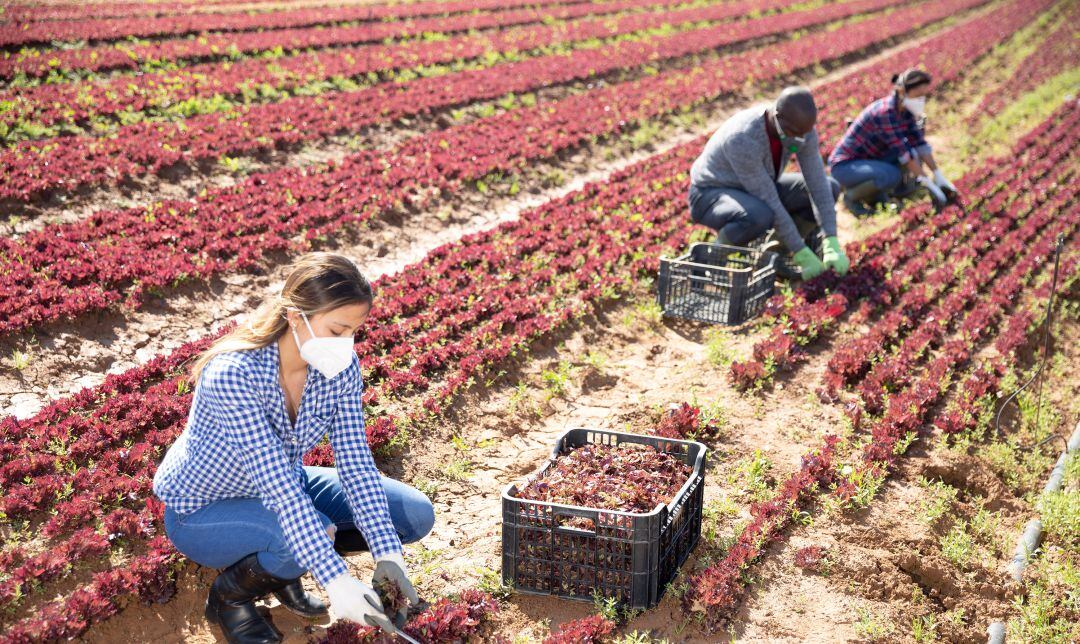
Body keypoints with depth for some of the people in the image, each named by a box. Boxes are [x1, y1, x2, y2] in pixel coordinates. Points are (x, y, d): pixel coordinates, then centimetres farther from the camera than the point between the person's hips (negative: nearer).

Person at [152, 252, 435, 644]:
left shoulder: (341, 368, -17)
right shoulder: (233, 375, -36)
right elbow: (278, 485, -39)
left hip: (283, 488, 6)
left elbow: (355, 464, -17)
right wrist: (337, 581, -42)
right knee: (308, 535, -37)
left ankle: (281, 567, 8)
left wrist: (386, 554, -28)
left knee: (415, 515, -6)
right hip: (202, 509, -6)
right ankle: (229, 593, -5)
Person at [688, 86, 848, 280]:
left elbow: (818, 185, -15)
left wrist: (832, 243, -23)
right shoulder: (743, 139, -37)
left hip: (758, 191, 7)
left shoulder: (801, 127, -16)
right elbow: (770, 203, -32)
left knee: (830, 189, -7)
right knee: (760, 217, -40)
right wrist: (801, 253, -27)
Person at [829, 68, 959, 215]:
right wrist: (929, 185, -26)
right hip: (844, 166, -9)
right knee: (892, 175, -33)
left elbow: (920, 143, 1)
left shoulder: (905, 109, -1)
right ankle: (852, 195, -7)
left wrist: (939, 176, -6)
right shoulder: (886, 112, -27)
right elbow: (903, 152, -28)